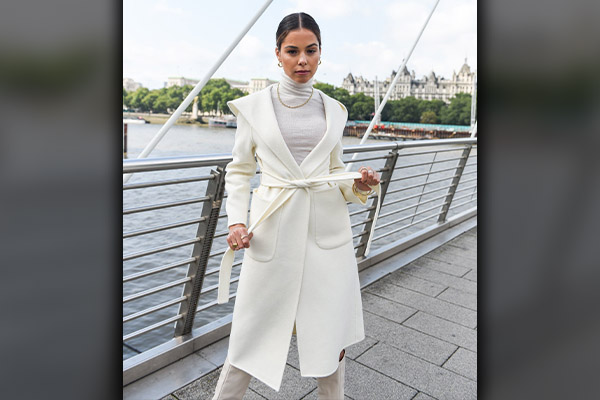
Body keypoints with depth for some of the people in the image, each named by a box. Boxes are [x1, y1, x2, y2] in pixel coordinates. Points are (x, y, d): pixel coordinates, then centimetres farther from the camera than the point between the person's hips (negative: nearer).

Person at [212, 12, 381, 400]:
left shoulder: (333, 109, 9)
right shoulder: (254, 106, 2)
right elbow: (239, 170, 5)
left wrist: (358, 184, -5)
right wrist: (236, 220, -7)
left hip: (327, 227, 3)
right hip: (274, 227, -2)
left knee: (332, 331, 11)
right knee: (255, 328, 6)